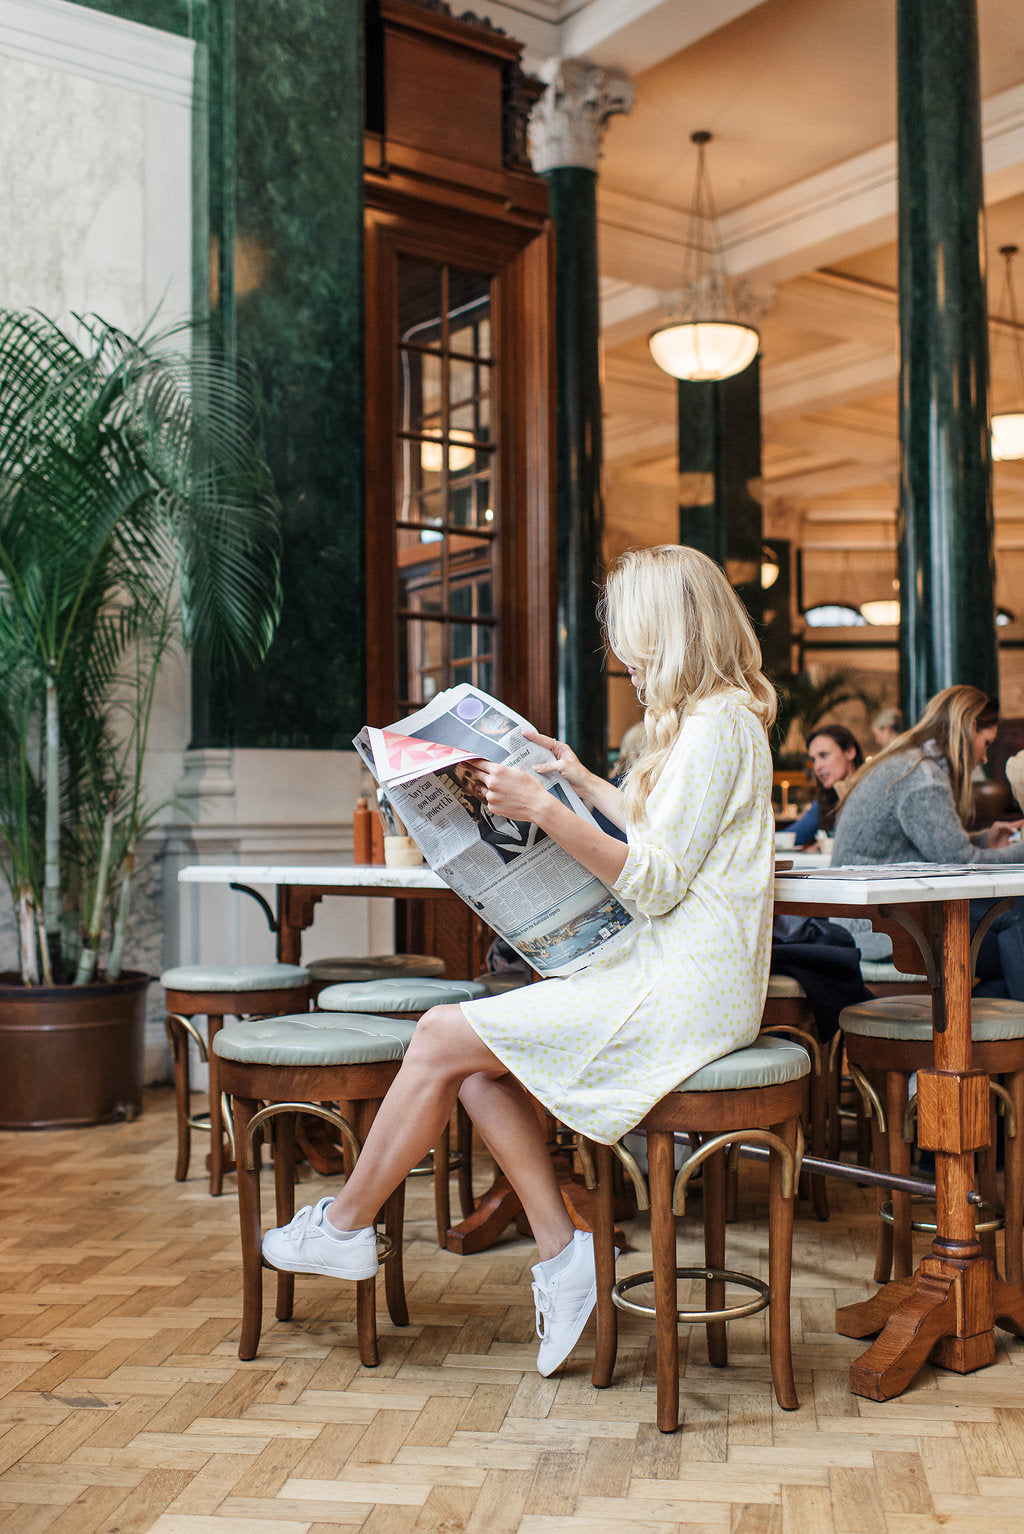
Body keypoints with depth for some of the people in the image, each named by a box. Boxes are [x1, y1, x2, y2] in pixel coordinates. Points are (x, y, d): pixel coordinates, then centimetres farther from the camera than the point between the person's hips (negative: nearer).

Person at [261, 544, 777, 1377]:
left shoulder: (719, 722, -14)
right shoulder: (709, 717, 17)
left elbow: (656, 883, -19)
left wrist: (544, 810, -24)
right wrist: (583, 781, 43)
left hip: (682, 994, -10)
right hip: (664, 973, 10)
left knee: (443, 1037, -8)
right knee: (477, 1064, 0)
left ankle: (346, 1224, 10)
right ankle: (562, 1252, 0)